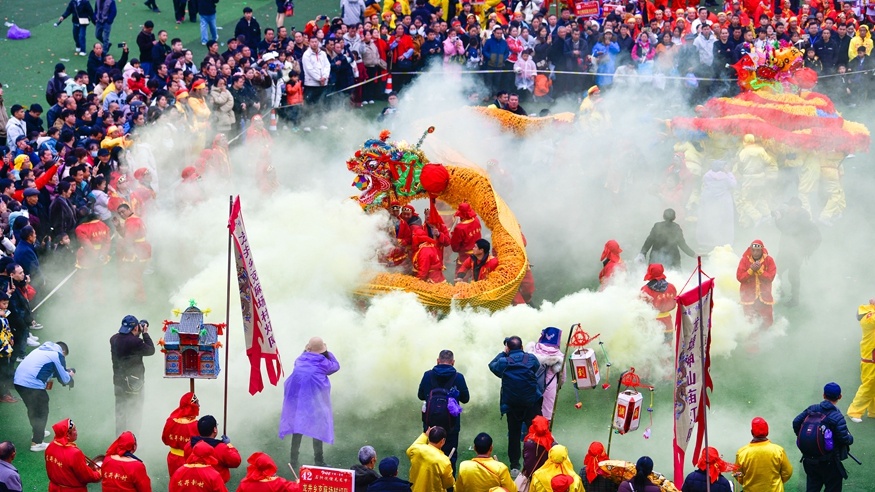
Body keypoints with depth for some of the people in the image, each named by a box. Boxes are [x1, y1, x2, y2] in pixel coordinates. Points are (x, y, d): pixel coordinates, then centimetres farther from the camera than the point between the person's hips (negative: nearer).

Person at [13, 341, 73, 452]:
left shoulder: (42, 349, 24)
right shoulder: (58, 356, 1)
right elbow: (63, 379, 4)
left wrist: (65, 372, 33)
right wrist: (69, 376, 26)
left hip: (18, 380, 8)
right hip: (33, 384, -8)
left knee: (33, 409, 27)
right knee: (41, 413, 7)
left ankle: (37, 433, 43)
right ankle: (36, 443, 8)